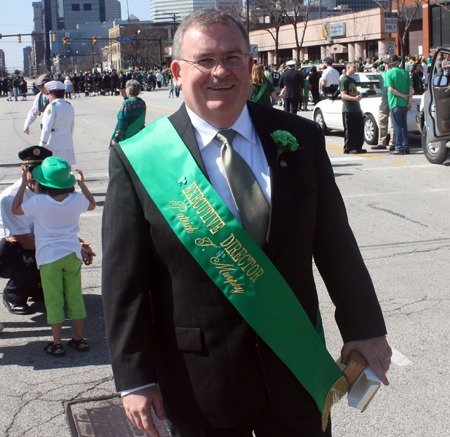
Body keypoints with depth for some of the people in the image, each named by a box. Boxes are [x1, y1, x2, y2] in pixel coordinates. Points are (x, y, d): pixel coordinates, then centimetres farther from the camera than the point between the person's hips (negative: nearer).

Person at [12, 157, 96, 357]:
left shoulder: (38, 202, -14)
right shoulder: (76, 200, -4)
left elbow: (15, 209, 3)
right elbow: (92, 204, 19)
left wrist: (23, 185, 8)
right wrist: (82, 184, 23)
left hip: (49, 257, -3)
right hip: (72, 254, 3)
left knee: (53, 300, 4)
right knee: (75, 297, 12)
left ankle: (57, 344, 6)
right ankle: (79, 338, 19)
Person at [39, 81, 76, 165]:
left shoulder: (52, 107, -10)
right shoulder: (69, 106, 12)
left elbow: (47, 128, -14)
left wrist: (41, 146, -12)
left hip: (54, 146, -7)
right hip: (68, 144, 7)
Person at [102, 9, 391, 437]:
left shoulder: (300, 140, 0)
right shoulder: (138, 160, -9)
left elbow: (336, 243, 5)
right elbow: (124, 281, -7)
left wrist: (364, 329, 7)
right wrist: (135, 378, -8)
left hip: (295, 369, 3)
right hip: (198, 383, -2)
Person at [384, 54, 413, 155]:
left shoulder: (389, 73, -6)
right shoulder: (405, 72, 6)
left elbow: (391, 89, -14)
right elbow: (410, 87, 0)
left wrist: (404, 96, -11)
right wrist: (410, 100, -3)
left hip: (395, 103, -4)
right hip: (405, 104, 4)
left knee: (397, 126, -1)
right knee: (404, 126, 12)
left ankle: (399, 148, -2)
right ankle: (405, 147, 13)